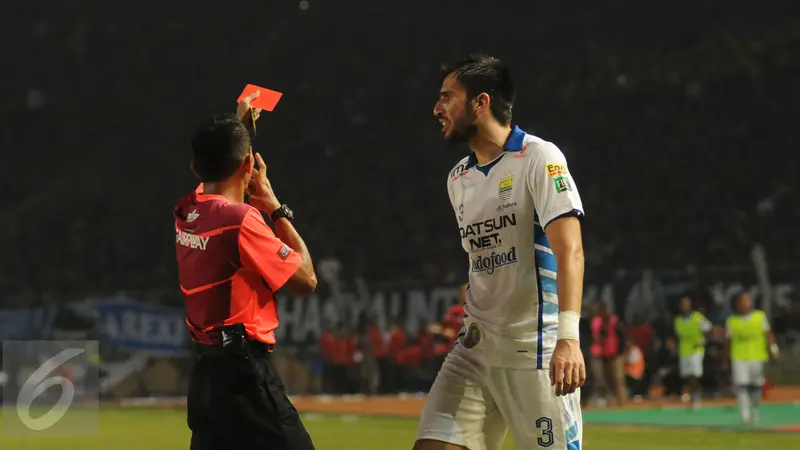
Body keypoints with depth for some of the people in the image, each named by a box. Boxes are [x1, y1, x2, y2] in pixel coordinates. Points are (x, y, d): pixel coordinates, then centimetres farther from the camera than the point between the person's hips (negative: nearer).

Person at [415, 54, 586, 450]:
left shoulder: (539, 158, -8)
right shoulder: (458, 179, 14)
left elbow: (569, 251, -18)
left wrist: (568, 337, -29)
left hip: (535, 349, -7)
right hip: (475, 348, 7)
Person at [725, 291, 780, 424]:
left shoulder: (760, 316, 3)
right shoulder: (731, 321, 3)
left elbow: (768, 334, 1)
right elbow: (729, 341, 11)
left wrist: (773, 348, -10)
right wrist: (728, 357, 16)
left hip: (757, 357, 1)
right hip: (739, 359, -1)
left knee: (756, 386, 8)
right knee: (741, 386, -12)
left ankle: (754, 412, 26)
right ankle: (745, 415, -15)